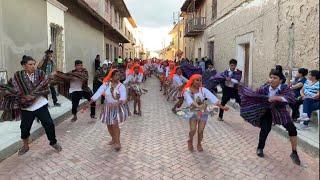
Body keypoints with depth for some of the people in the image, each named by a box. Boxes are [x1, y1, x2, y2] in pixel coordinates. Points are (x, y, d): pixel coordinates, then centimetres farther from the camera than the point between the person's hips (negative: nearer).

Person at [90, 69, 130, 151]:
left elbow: (123, 96, -31)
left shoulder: (121, 86, -15)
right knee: (109, 125, 12)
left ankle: (118, 142, 1)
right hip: (108, 107, 4)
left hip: (118, 108, -3)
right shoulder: (106, 84, -8)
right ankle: (113, 139, 37)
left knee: (115, 124, -14)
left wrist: (119, 102, -52)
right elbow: (98, 92, -17)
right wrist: (90, 101, -29)